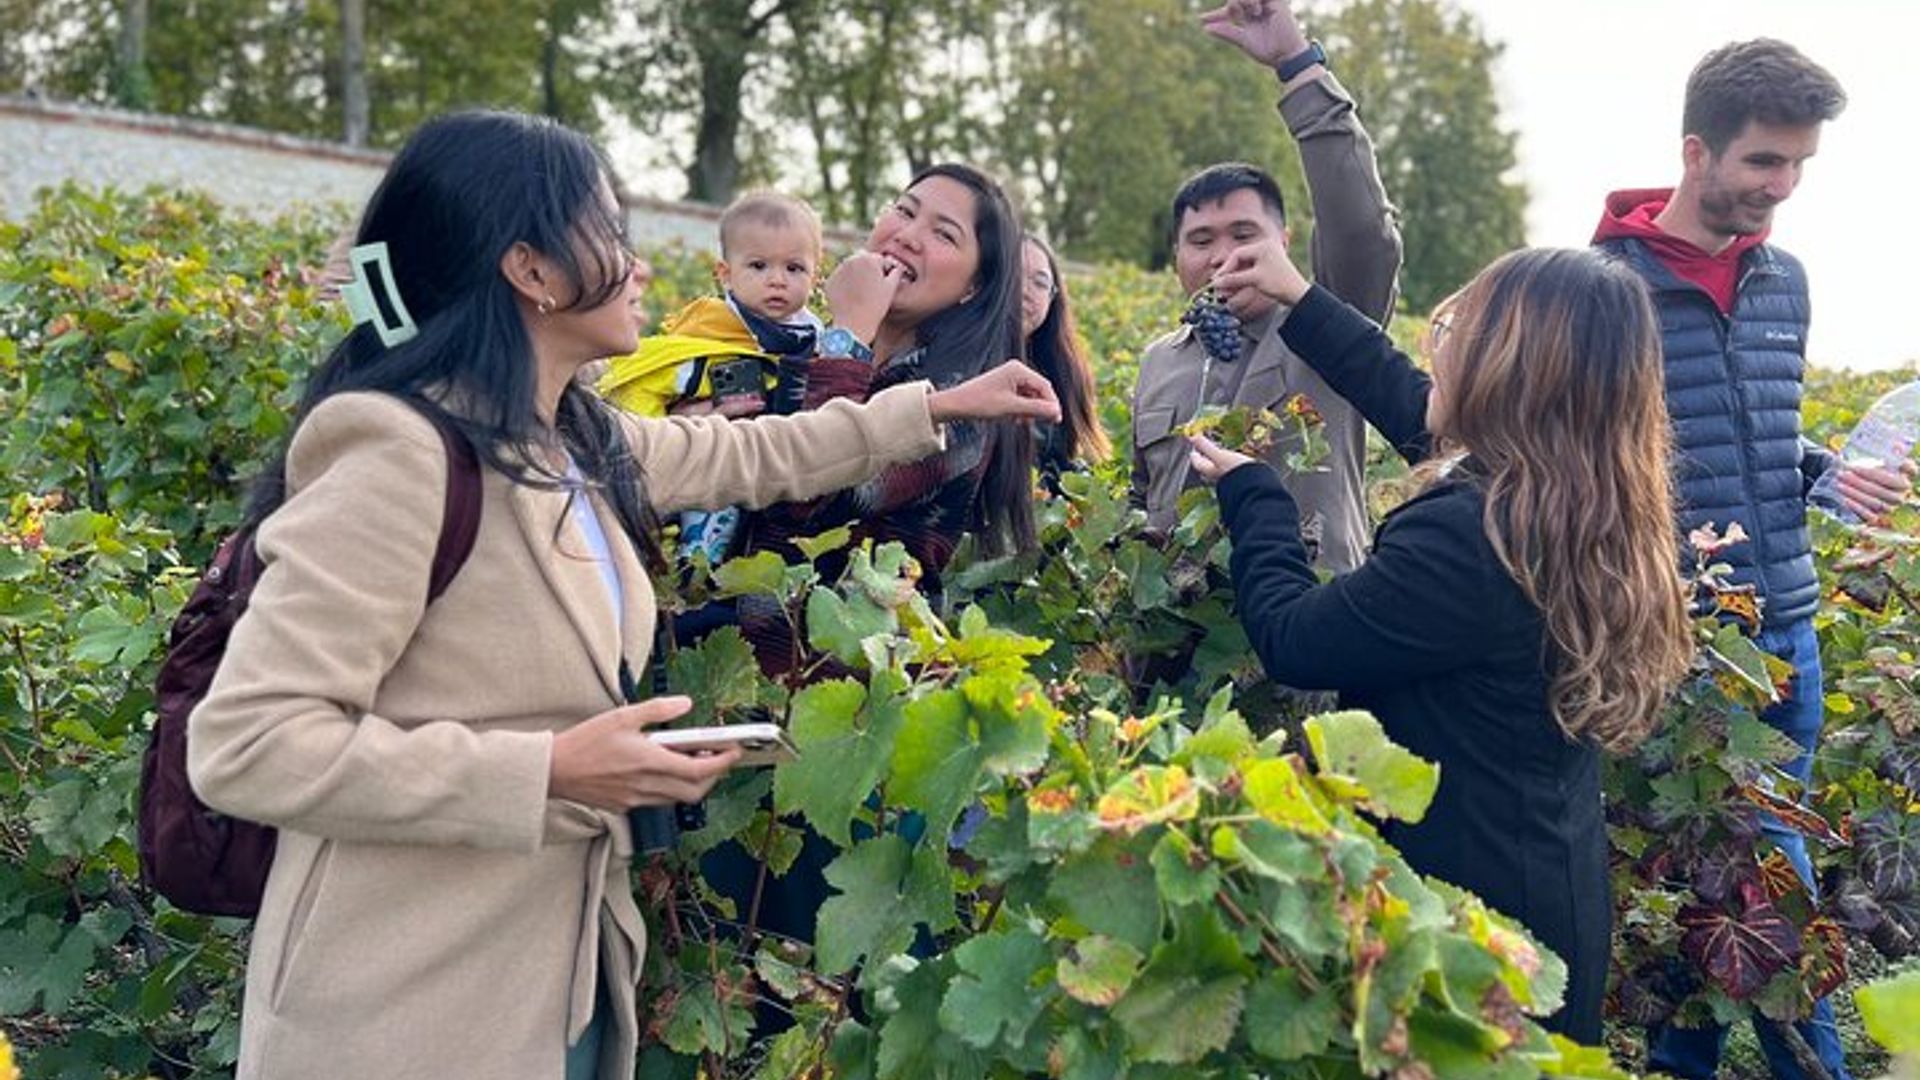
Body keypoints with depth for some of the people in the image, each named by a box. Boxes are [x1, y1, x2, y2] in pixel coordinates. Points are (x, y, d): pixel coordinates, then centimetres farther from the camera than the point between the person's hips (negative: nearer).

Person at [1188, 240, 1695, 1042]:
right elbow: (1422, 413, 15)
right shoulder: (1580, 506, -3)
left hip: (1471, 916, -8)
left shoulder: (1466, 535, -30)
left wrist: (1250, 491, 0)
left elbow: (1291, 639, -16)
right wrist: (1301, 302, 23)